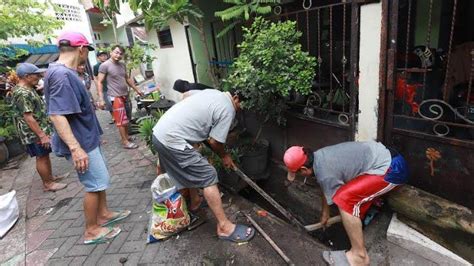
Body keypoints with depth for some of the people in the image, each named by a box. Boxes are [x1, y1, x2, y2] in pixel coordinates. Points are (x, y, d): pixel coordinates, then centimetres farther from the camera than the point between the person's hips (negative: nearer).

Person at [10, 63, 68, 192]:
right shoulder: (22, 93, -23)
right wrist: (42, 135, -24)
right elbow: (28, 118, -25)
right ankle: (47, 184, 14)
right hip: (35, 134, -10)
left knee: (45, 156, 19)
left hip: (42, 129, 10)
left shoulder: (28, 89, 10)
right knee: (42, 158, 2)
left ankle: (50, 177, 33)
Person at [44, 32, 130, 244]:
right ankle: (91, 230, 18)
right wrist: (75, 148, -33)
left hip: (87, 137, 10)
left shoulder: (64, 72, 8)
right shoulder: (61, 75, -24)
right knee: (94, 184, 2)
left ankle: (103, 214, 36)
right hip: (81, 141, -10)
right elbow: (56, 115, -29)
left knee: (100, 179, 20)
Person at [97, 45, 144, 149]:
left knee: (127, 119, 13)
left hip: (125, 96, 7)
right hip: (115, 97, -7)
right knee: (121, 121, -3)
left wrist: (137, 90, 23)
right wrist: (101, 99, -17)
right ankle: (125, 142, 5)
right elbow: (99, 82, -11)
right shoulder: (104, 65, -10)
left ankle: (127, 136, 26)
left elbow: (127, 79, 22)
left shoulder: (122, 65, 10)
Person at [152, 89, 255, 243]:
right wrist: (224, 156, 15)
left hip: (159, 132, 9)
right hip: (172, 141, -9)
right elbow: (215, 142, -6)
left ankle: (195, 201, 46)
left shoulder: (212, 93, 16)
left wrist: (222, 154, 24)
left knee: (192, 169, 28)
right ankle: (224, 227, 4)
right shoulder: (228, 110, -9)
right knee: (208, 177, -3)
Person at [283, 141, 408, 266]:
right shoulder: (318, 156, 5)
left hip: (392, 169, -10)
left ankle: (359, 255, -8)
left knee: (345, 199, -21)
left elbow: (336, 200, -8)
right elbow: (327, 190, 20)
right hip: (385, 156, 10)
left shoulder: (325, 174, -23)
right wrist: (325, 212, 32)